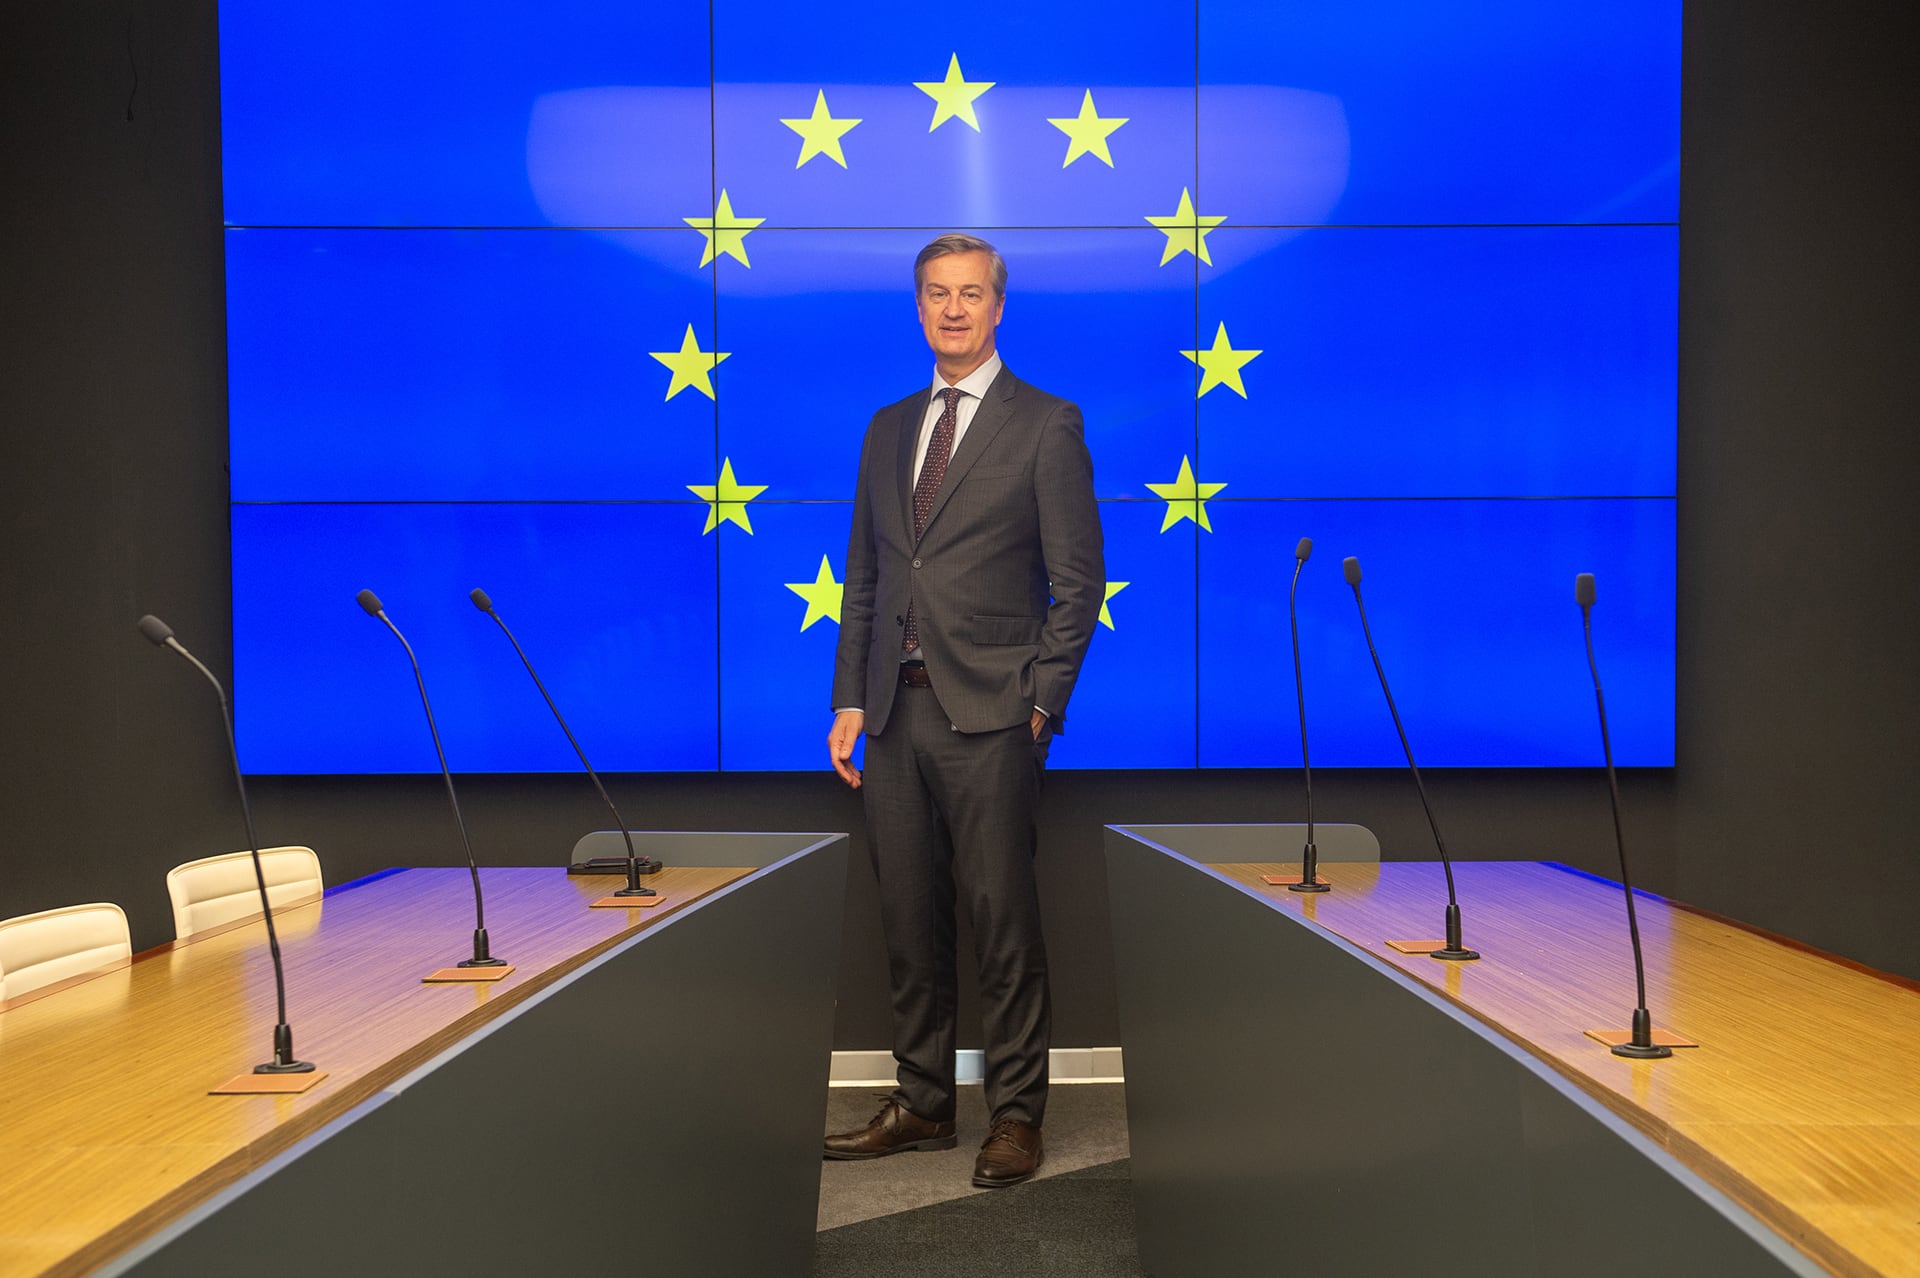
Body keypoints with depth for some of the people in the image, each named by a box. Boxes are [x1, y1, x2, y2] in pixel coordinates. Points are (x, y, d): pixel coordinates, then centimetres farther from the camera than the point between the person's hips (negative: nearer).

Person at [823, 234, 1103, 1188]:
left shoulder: (1047, 425, 0)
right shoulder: (887, 428, 16)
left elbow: (1078, 581, -3)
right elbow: (864, 580, 16)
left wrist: (1042, 705, -10)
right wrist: (849, 702, 9)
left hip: (988, 715, -5)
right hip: (895, 713, 5)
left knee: (1002, 921, 0)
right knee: (908, 921, 11)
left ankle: (1016, 1116, 14)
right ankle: (922, 1103, 24)